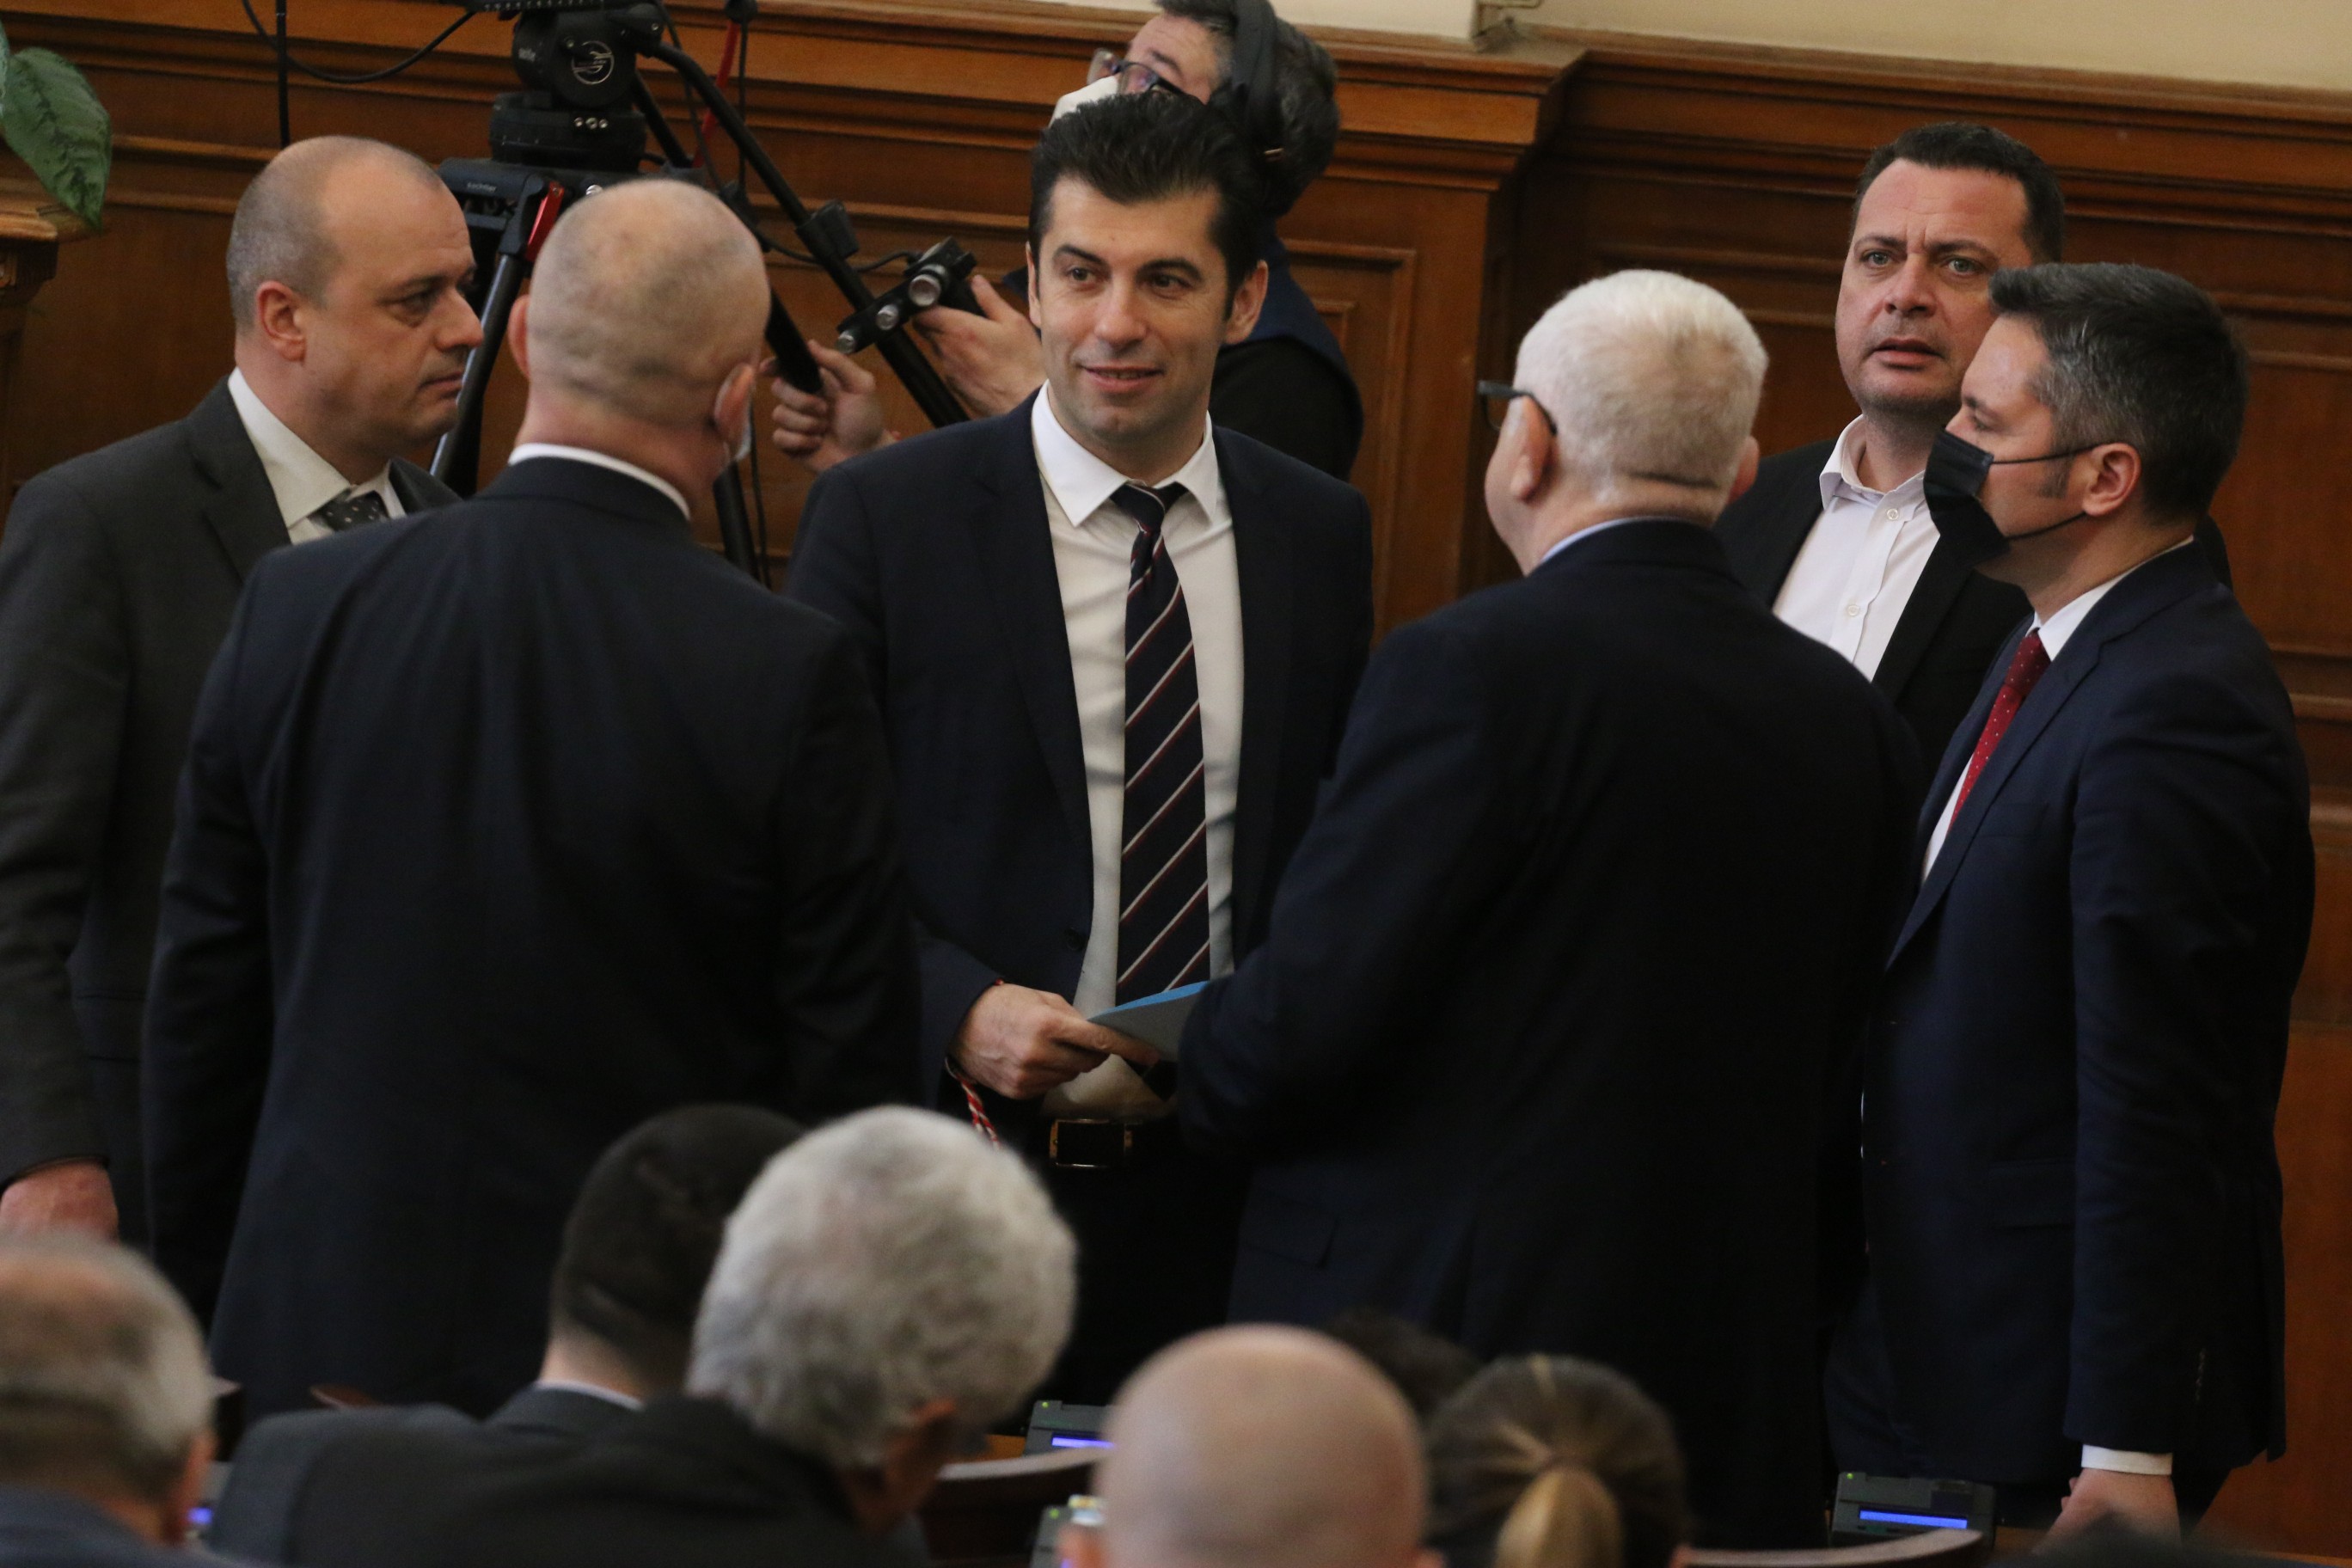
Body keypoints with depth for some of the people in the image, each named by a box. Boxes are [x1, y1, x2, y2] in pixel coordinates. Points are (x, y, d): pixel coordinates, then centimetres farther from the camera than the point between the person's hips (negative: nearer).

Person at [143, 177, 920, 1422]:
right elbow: (852, 1073, -6)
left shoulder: (302, 609, -1)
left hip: (327, 1342, 3)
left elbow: (201, 996, 6)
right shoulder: (785, 677, -12)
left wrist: (199, 1313, 17)